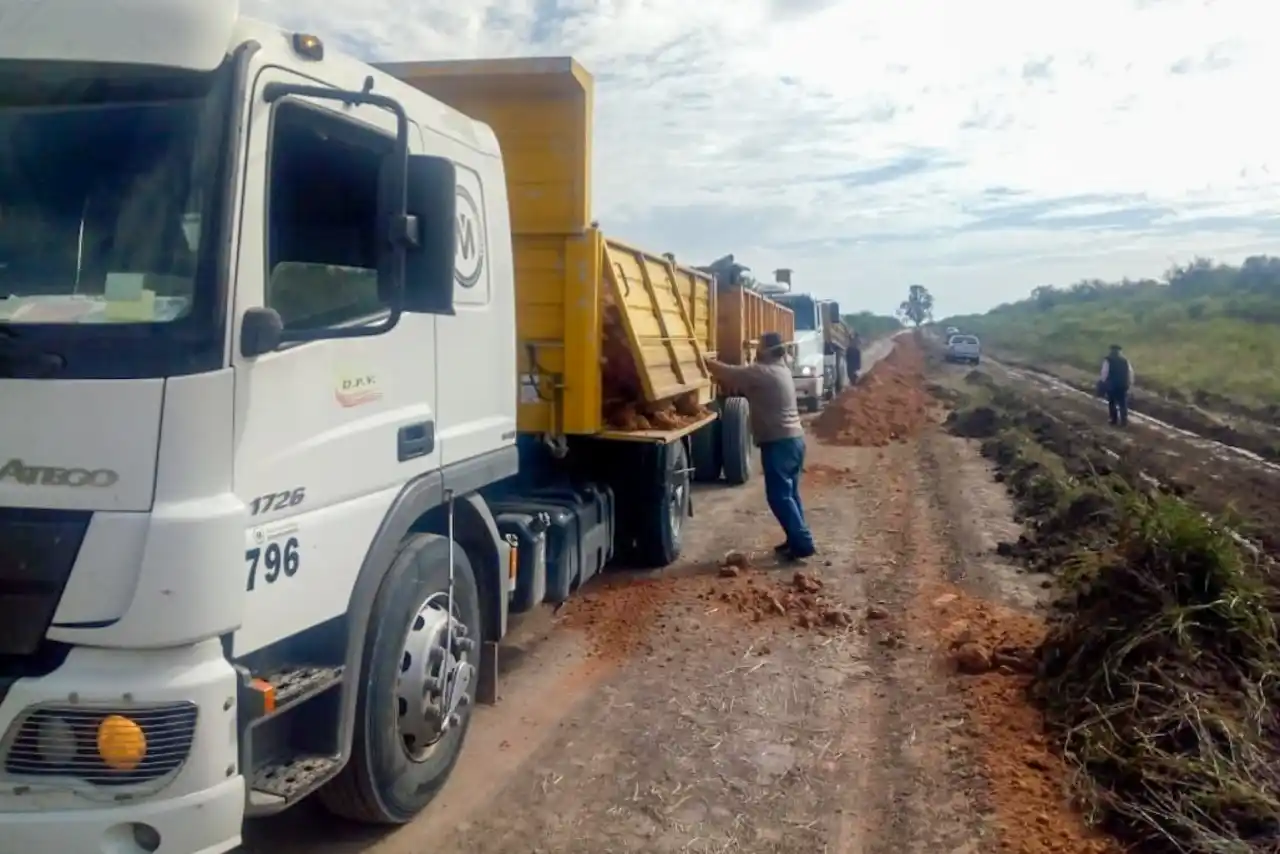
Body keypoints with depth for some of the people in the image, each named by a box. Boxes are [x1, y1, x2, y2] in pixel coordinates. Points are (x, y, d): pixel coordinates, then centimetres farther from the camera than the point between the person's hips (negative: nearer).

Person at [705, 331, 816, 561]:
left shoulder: (763, 372, -15)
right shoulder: (781, 370, 14)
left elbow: (731, 373, -11)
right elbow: (740, 379, 20)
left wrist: (705, 362, 2)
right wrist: (719, 375, 10)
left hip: (778, 442, -9)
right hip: (794, 439, 9)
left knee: (779, 496, -5)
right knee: (789, 493, 15)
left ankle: (802, 544, -4)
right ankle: (798, 540, 20)